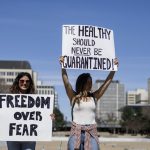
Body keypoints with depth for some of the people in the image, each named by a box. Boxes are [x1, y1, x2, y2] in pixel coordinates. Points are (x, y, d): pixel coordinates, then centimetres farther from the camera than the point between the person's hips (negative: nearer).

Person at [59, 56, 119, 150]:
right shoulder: (73, 96, 2)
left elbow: (108, 81, 5)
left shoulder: (94, 96, 8)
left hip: (91, 133, 2)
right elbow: (66, 82, -10)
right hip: (76, 132, -2)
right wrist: (63, 66, -21)